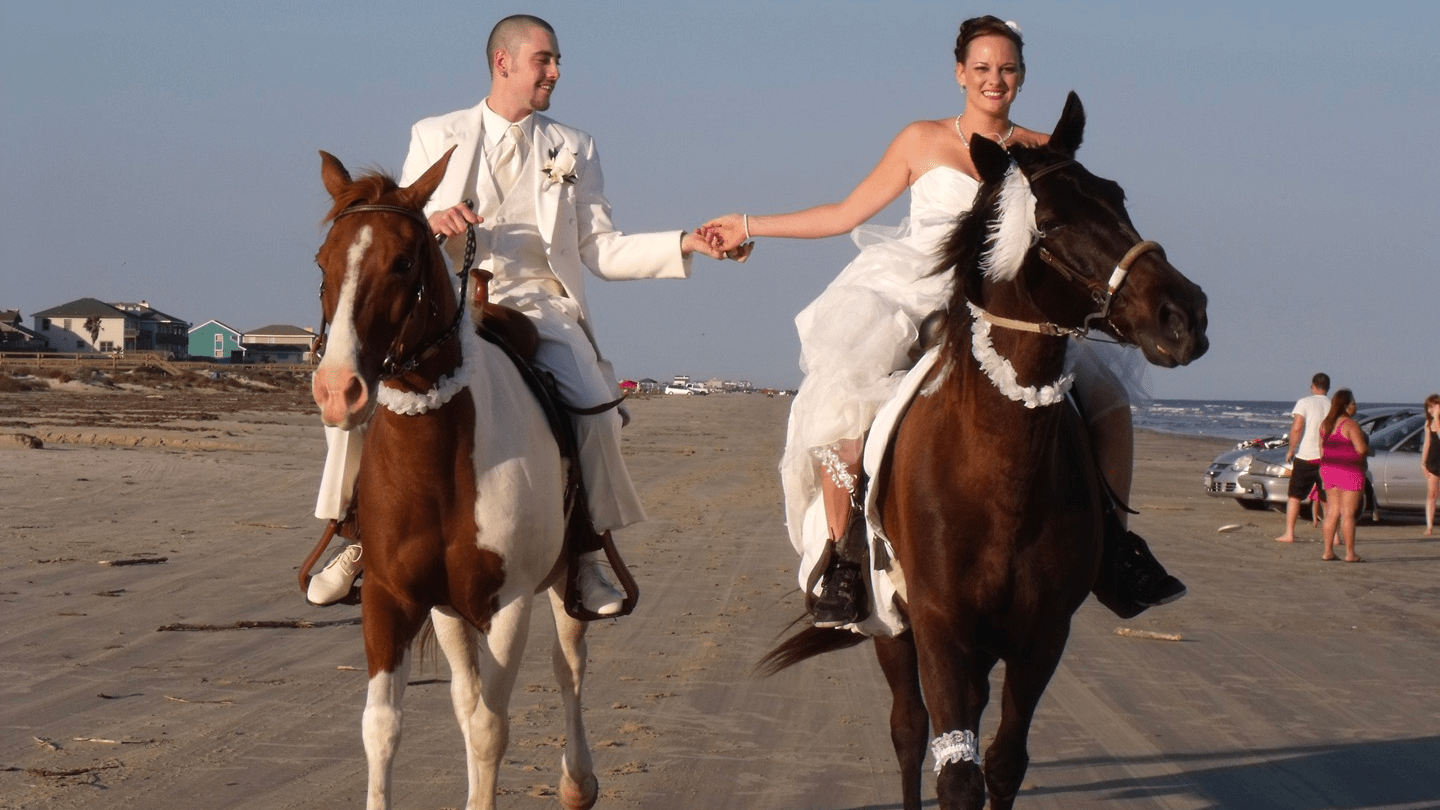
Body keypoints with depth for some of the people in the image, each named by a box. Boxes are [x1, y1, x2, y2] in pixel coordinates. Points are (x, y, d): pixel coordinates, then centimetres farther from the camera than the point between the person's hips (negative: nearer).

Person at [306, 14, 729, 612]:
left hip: (540, 303, 0)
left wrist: (682, 246, -3)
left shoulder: (573, 150, 17)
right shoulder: (435, 137, 13)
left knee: (594, 405, -28)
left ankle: (586, 550, -13)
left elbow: (601, 251, 11)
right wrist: (429, 223, -16)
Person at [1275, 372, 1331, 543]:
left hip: (1306, 457, -3)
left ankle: (1289, 533, -1)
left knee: (1294, 496, 5)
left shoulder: (1304, 403, -6)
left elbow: (1297, 427, -15)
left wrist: (1291, 449, -6)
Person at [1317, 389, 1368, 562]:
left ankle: (1328, 551, 9)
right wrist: (1368, 446, 2)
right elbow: (1361, 449, -20)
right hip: (1349, 473, -7)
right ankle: (1350, 554, -2)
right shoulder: (1350, 425, -15)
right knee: (1348, 513, -4)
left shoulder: (1325, 424, 9)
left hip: (1329, 470, 7)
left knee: (1332, 512, 11)